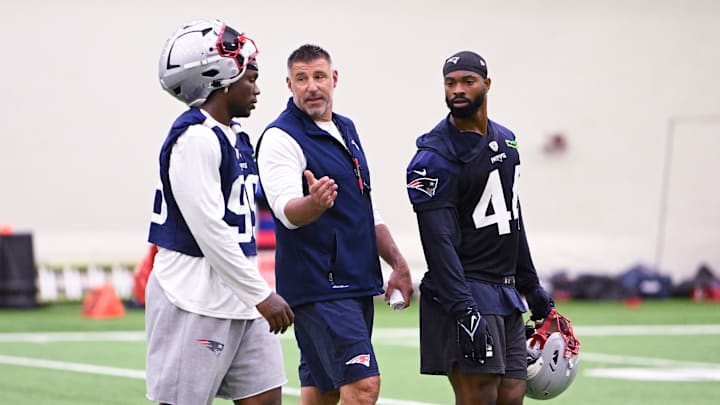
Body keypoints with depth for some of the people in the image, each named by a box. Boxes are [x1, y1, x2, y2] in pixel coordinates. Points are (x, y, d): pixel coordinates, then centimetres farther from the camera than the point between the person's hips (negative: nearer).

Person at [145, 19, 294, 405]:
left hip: (238, 298, 9)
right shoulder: (195, 138, -16)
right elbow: (209, 229, -21)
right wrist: (261, 295, -18)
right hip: (196, 300, -9)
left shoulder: (234, 137, 14)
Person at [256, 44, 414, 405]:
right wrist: (313, 203, -47)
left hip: (357, 282, 8)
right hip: (317, 286, -8)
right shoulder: (281, 138, -11)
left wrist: (397, 263, 20)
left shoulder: (346, 130, 16)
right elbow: (287, 210, -25)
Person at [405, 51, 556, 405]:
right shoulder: (434, 156, -12)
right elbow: (438, 241, -18)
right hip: (467, 293, -8)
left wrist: (531, 287, 24)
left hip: (506, 295, 8)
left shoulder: (505, 140, 13)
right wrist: (464, 311, -26)